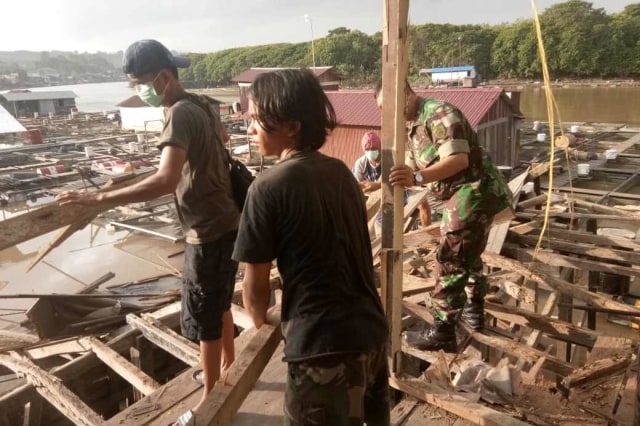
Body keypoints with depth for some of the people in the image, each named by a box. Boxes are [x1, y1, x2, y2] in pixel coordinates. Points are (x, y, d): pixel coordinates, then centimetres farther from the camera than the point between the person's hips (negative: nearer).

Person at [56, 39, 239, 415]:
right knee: (220, 306, 24)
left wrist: (100, 198, -33)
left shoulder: (180, 114, -20)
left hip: (209, 233, -9)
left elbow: (166, 181, -34)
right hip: (227, 223, 9)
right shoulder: (201, 106, 8)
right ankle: (228, 369, 43)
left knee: (204, 318, 5)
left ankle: (210, 400, 23)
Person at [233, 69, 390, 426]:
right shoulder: (341, 172, 5)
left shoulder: (269, 187, -15)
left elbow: (255, 286, -8)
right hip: (371, 329, 7)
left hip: (323, 344, -7)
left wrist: (261, 323, 14)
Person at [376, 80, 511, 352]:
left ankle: (442, 333, 0)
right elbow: (424, 169, 15)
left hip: (473, 194, -11)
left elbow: (459, 159, -28)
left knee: (450, 262, -8)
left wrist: (417, 178, -41)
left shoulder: (439, 113, -16)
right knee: (468, 257, 22)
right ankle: (474, 312, 39)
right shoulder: (415, 127, 14)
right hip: (463, 197, 11)